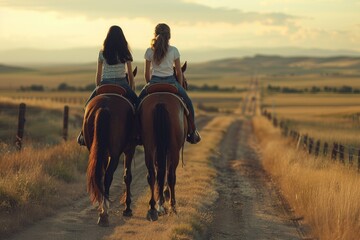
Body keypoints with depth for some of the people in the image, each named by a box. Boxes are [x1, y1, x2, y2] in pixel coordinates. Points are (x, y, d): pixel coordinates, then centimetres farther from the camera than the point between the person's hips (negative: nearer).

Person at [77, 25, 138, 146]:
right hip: (122, 84, 0)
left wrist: (98, 88, 16)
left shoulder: (102, 53, -1)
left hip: (106, 83, 0)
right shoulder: (125, 53, 1)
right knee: (137, 104, 13)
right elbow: (130, 74, 4)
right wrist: (132, 89, 15)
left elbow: (98, 74, 3)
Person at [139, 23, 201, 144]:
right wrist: (180, 87, 17)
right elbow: (179, 72, 4)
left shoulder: (149, 51, -1)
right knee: (188, 103, 19)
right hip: (171, 81, 0)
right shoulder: (174, 50, -2)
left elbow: (147, 73, 3)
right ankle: (192, 132, 19)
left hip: (154, 82, 0)